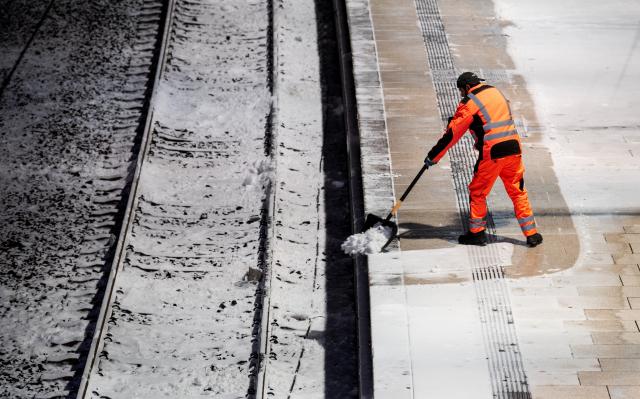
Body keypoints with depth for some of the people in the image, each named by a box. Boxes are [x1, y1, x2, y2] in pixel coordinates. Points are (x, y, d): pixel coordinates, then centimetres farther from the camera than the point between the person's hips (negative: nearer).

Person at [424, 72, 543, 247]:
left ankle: (477, 233, 18)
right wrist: (456, 119, 31)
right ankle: (532, 234, 17)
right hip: (513, 149, 6)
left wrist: (433, 156, 3)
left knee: (477, 192, 11)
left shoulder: (469, 103, -5)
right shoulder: (496, 92, 15)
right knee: (518, 192, 15)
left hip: (491, 154, -6)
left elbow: (453, 133, -5)